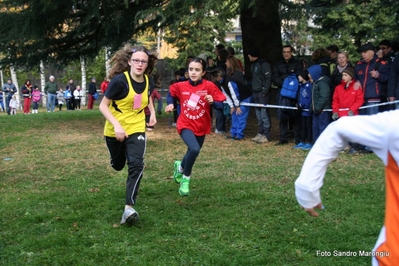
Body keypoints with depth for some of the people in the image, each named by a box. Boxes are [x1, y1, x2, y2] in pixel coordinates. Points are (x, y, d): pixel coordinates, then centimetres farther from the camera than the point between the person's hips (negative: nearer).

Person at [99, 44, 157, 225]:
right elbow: (103, 106, -17)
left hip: (136, 130, 2)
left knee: (136, 165, -18)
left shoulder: (147, 81, -6)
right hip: (115, 131, -2)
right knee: (117, 165, 19)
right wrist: (117, 125, -29)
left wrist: (152, 113, 3)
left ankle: (129, 208, -18)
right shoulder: (119, 80, -21)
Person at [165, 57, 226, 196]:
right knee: (194, 149, -28)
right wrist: (170, 104, -3)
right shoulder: (181, 86, -7)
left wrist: (212, 102, -31)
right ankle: (185, 179, -7)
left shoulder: (209, 86, -12)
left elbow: (221, 105, -11)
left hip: (201, 127, 2)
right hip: (185, 125, -2)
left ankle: (180, 166, 55)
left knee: (193, 152, 18)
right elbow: (171, 92, 15)